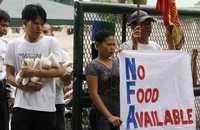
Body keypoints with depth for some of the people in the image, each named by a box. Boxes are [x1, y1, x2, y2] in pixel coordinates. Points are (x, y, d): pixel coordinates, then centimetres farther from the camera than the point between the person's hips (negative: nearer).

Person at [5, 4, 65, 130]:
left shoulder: (51, 42, 0)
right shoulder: (13, 44, 4)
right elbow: (9, 75, 7)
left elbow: (60, 71, -7)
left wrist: (33, 72, -16)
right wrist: (24, 86, -13)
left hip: (46, 106, -1)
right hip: (22, 105, 1)